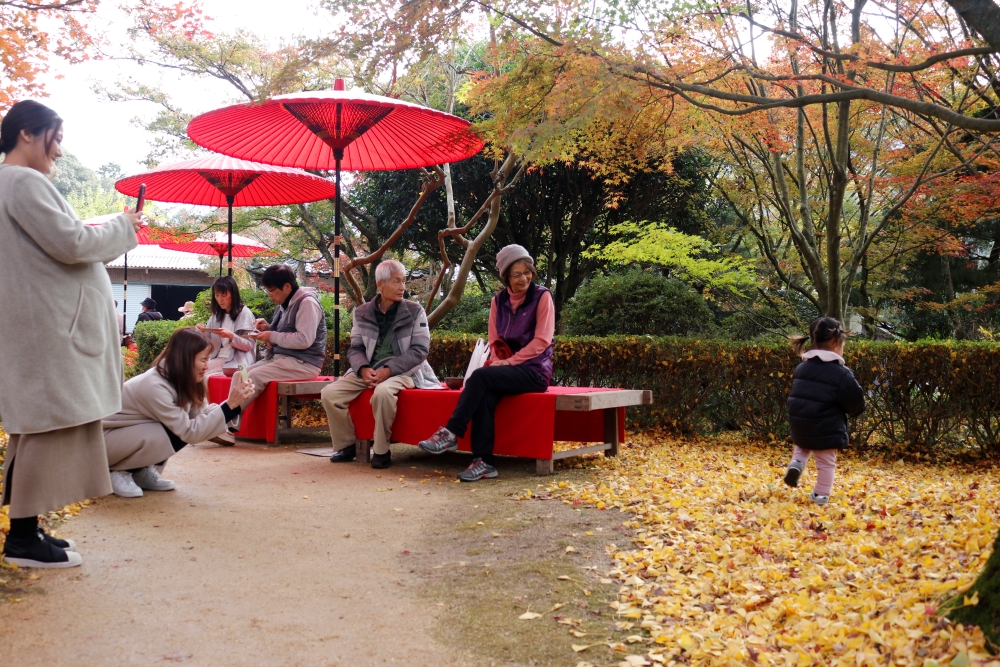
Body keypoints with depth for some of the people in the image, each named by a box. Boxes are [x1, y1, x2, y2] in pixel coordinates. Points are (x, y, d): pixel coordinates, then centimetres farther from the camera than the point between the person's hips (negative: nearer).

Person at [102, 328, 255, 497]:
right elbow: (189, 432, -31)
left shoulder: (181, 379, -7)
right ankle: (119, 473, -8)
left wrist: (234, 403, -23)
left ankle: (142, 472, 5)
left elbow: (202, 413, -11)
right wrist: (229, 405, -34)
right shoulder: (154, 386, -32)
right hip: (106, 439, -9)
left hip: (138, 433, 9)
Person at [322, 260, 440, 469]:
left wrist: (388, 370, -18)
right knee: (330, 393, -15)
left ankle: (382, 451, -18)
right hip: (369, 372, 4)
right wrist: (364, 369, -14)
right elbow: (355, 348, 9)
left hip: (402, 372, -4)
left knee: (383, 392, -37)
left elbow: (420, 350, -8)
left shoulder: (415, 311, -1)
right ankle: (346, 446, 4)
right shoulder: (362, 312, 8)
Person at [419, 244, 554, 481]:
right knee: (485, 395, -29)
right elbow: (495, 341, 14)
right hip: (507, 370, 4)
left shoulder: (542, 296, -4)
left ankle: (450, 434, -25)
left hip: (535, 370, -4)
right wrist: (497, 362, -7)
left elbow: (542, 341, -11)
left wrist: (510, 361, -16)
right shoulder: (499, 301, 11)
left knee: (480, 376, -29)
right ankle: (483, 462, -29)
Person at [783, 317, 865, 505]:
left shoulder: (802, 367, 3)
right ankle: (821, 495, 19)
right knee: (826, 463, 12)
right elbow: (856, 403, -11)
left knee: (802, 446, 33)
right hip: (827, 431, -5)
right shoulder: (841, 373, -16)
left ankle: (796, 463, 8)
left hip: (801, 428, 5)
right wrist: (854, 410, 12)